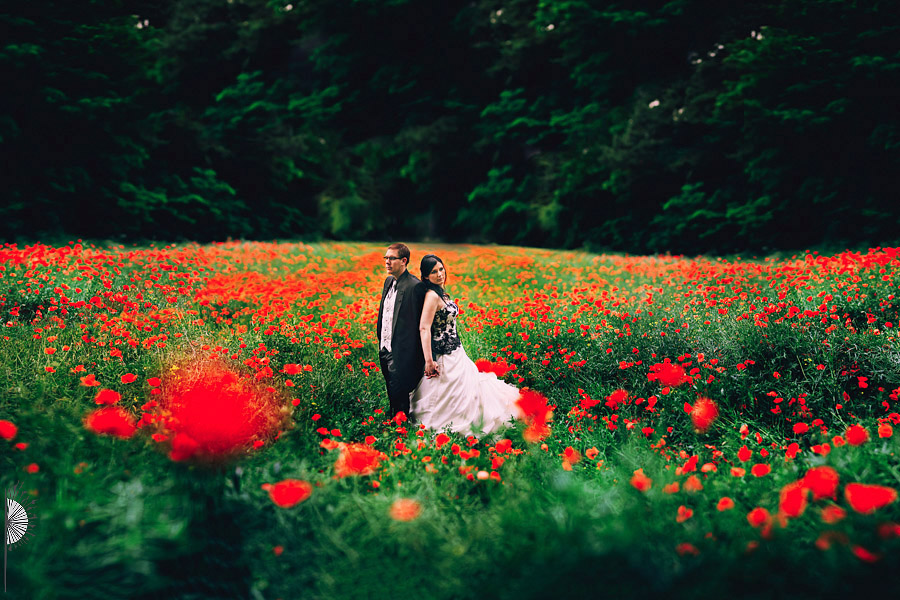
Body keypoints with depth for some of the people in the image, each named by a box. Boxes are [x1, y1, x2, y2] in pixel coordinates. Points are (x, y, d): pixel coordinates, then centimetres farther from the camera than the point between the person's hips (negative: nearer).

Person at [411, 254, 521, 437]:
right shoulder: (432, 295, -20)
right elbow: (424, 328, -26)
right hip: (444, 357, -9)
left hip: (455, 352, 9)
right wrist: (429, 361, -30)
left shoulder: (440, 293, 9)